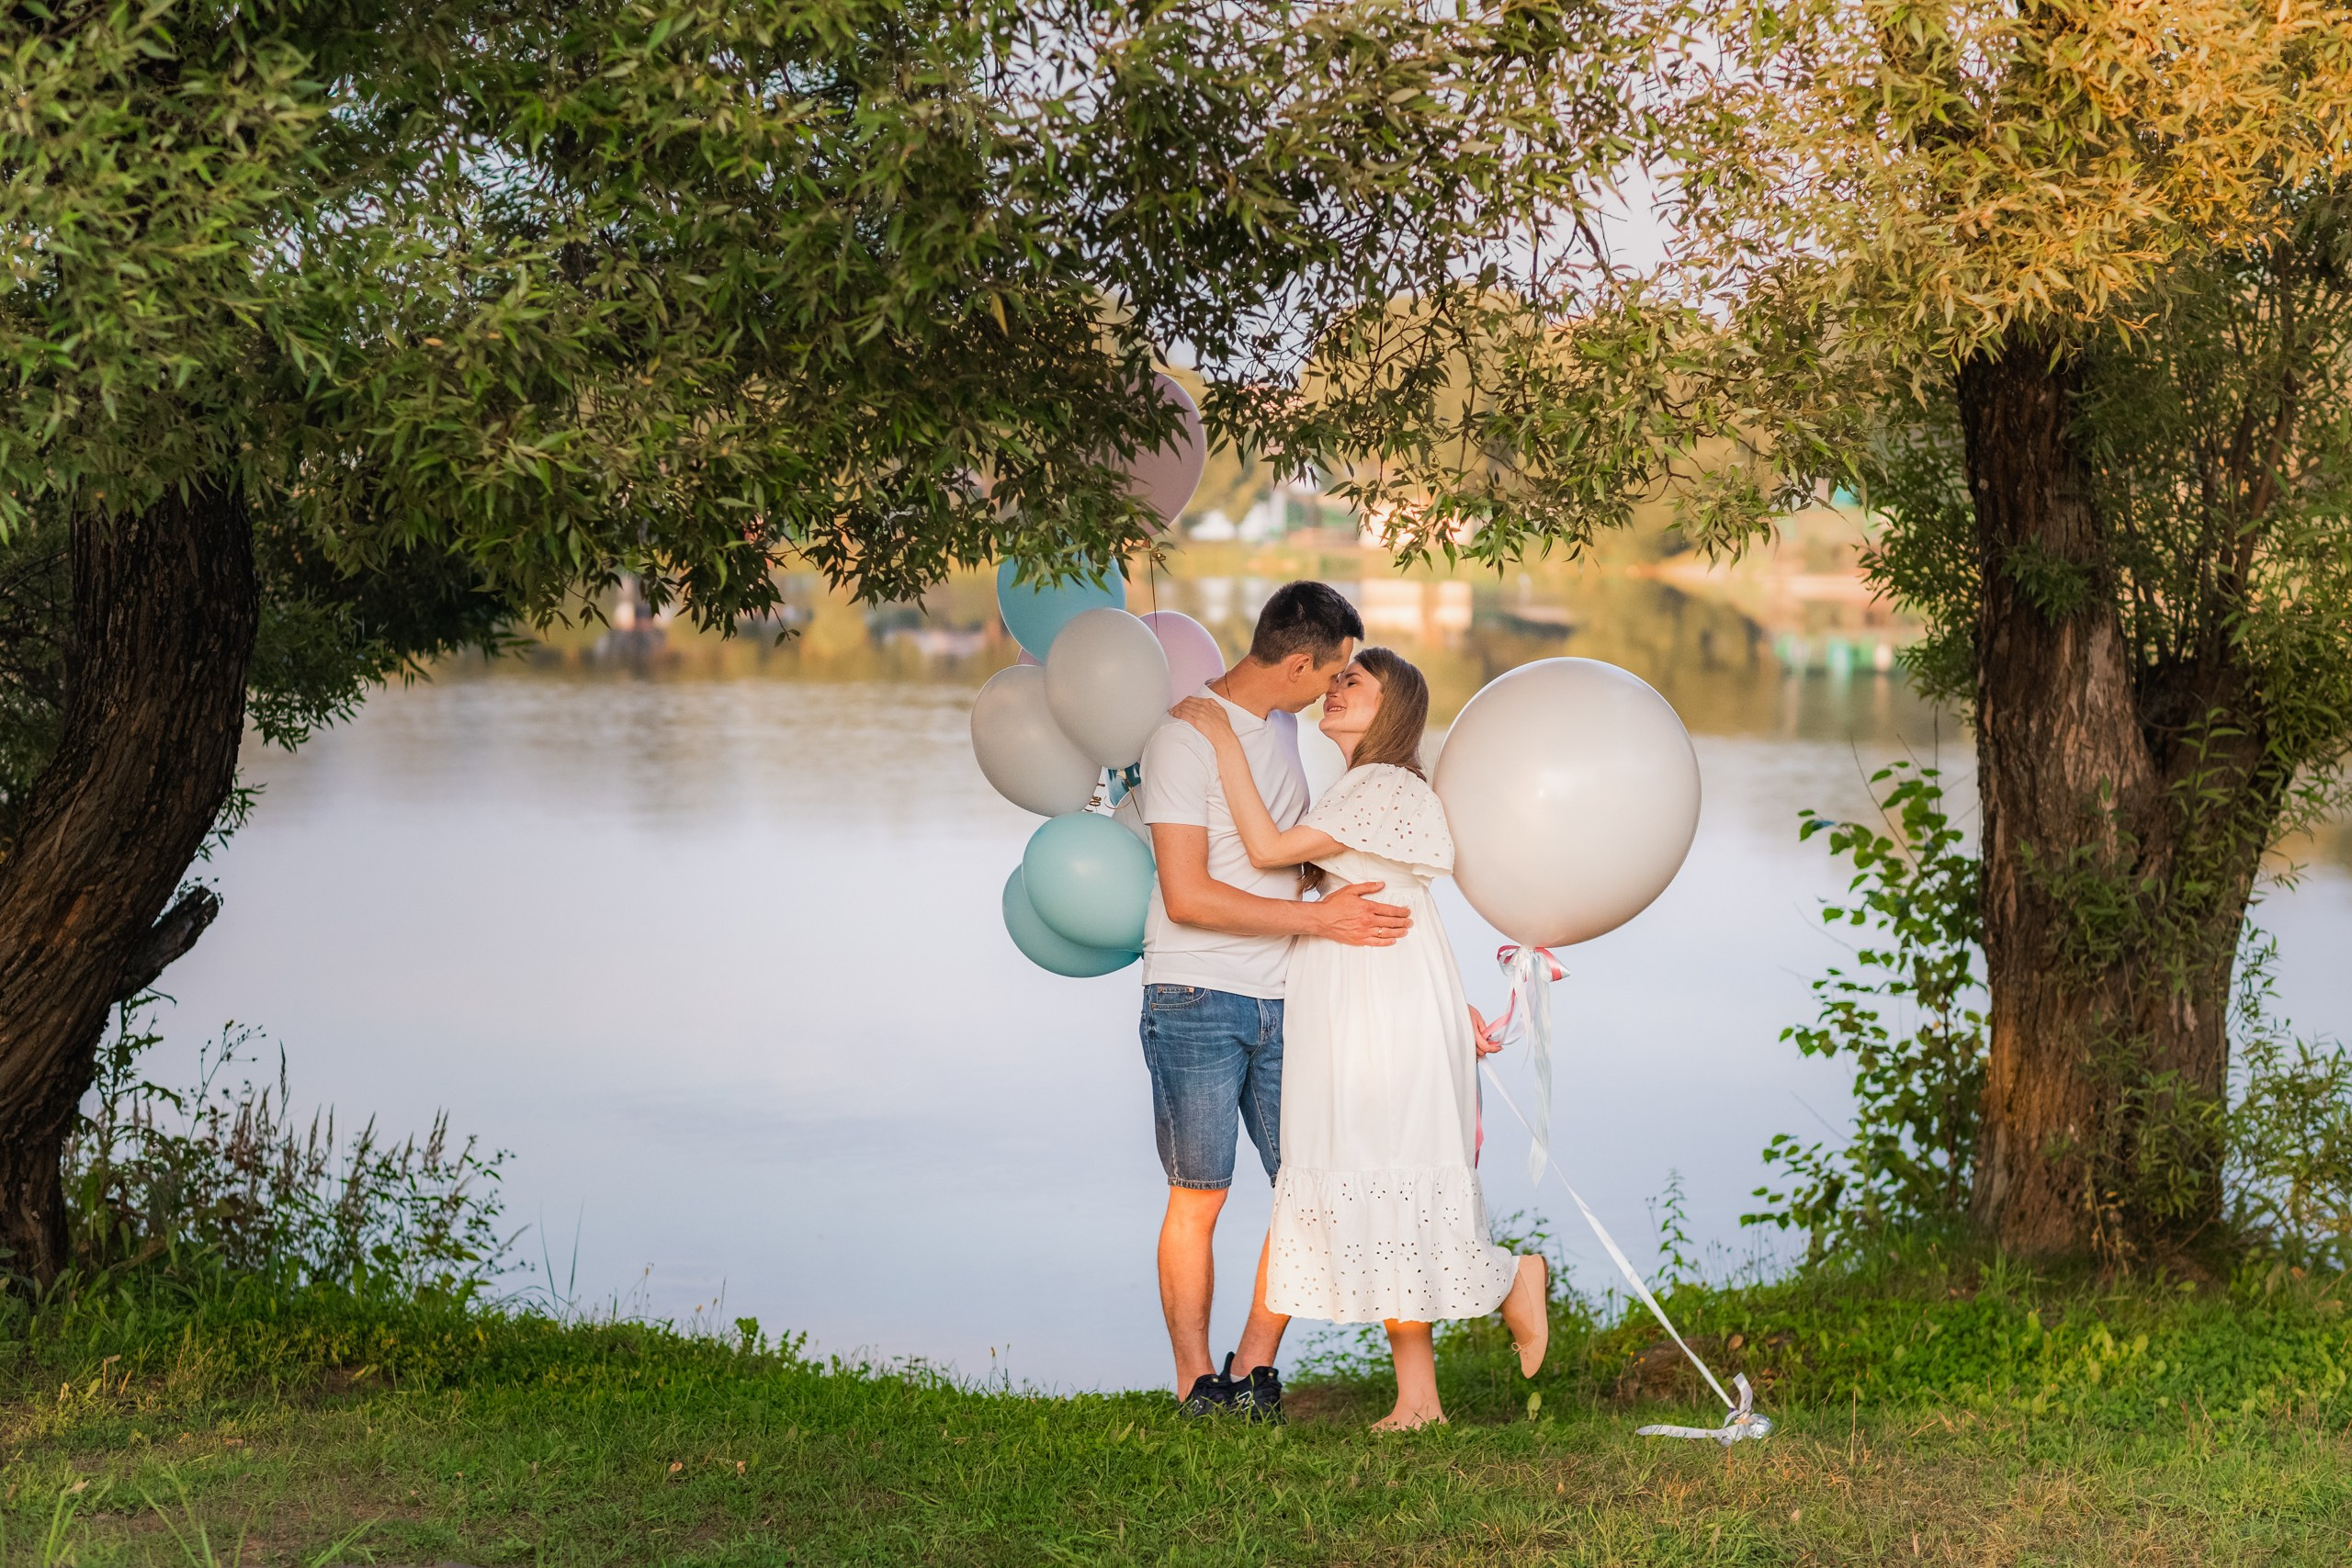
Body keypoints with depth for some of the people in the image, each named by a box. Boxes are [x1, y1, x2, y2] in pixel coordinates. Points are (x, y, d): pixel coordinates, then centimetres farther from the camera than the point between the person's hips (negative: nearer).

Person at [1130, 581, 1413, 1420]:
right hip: (1197, 999, -7)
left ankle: (1253, 1369, 13)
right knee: (1198, 1198, -3)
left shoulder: (1282, 723, 13)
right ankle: (1197, 1384, 6)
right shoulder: (1185, 737, -12)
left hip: (1282, 1003, 7)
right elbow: (1188, 896, -17)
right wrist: (1319, 918, -15)